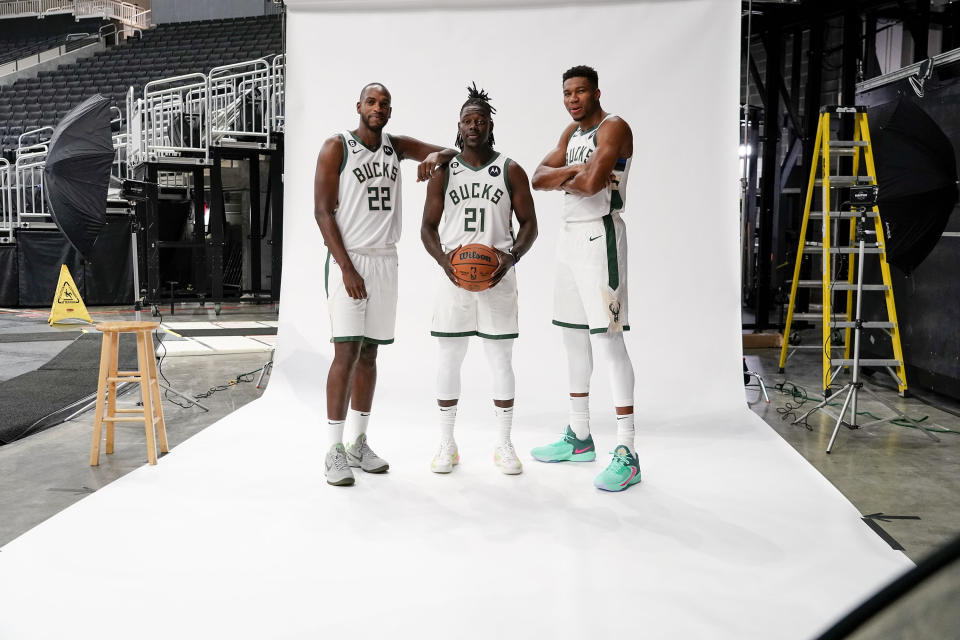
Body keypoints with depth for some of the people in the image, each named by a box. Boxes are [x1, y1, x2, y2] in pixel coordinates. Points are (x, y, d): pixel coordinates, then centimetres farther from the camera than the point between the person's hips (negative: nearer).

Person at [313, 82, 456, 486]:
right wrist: (346, 268, -16)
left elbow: (454, 153, 14)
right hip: (348, 260, -5)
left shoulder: (396, 146, 11)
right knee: (346, 352, -11)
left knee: (369, 353, 9)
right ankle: (335, 451, -5)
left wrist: (436, 156, -12)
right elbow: (323, 211, -9)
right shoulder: (336, 147, -4)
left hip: (385, 260, 5)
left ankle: (359, 444, 17)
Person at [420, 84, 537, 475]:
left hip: (498, 277, -1)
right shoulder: (443, 172, 7)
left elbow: (529, 224, 4)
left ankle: (504, 445, 15)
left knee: (501, 361, 3)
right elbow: (428, 227, 7)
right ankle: (447, 444, 17)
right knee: (449, 360, 5)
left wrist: (511, 256, -16)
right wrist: (443, 260, -12)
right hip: (453, 277, 1)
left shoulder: (511, 171, 3)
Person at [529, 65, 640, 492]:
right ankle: (579, 438, 25)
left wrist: (566, 180, -3)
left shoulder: (613, 128, -10)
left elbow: (591, 183, -25)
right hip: (569, 234, 10)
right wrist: (574, 170, -11)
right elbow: (539, 178, 7)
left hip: (600, 236, -9)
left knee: (607, 340, -13)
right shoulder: (572, 132, 17)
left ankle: (627, 453, -10)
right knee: (573, 336, 13)